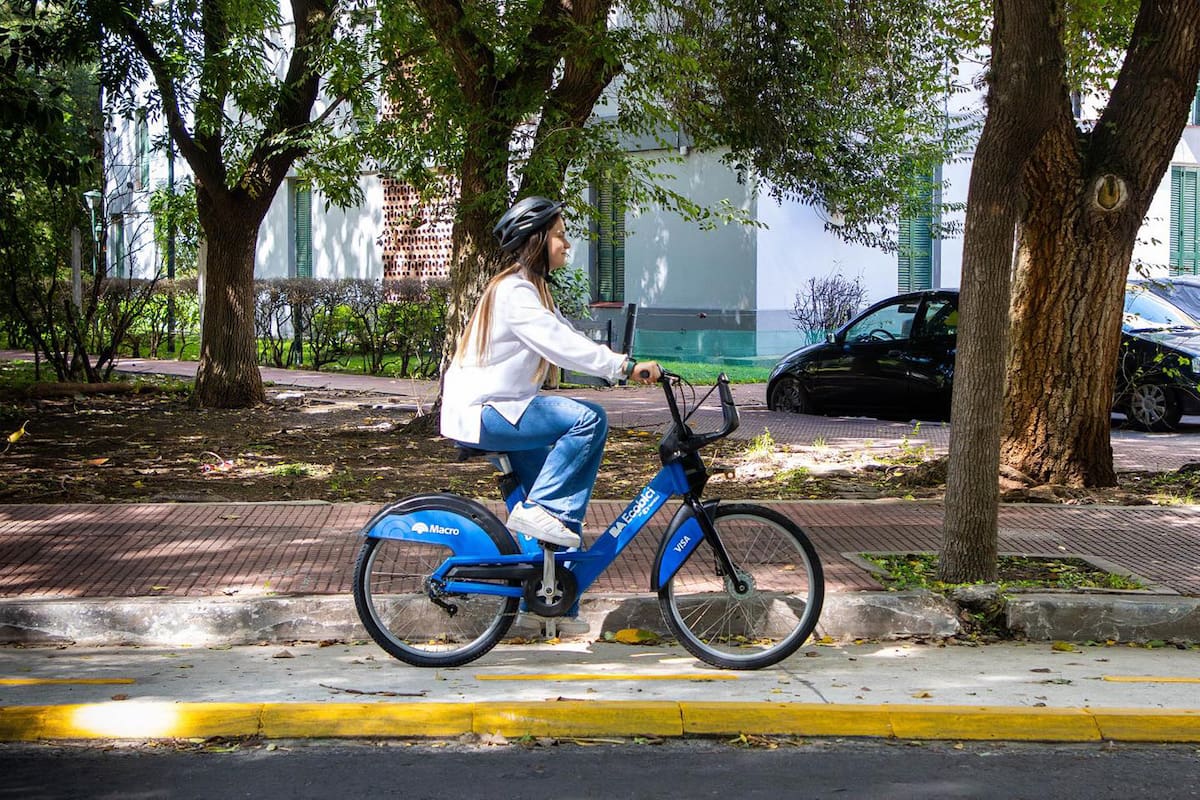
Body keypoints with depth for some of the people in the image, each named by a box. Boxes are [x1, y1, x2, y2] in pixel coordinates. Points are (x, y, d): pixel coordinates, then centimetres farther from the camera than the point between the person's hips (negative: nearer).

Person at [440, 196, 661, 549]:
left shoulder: (532, 289, 17)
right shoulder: (514, 291, -16)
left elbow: (570, 341, 12)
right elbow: (563, 345, -27)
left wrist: (627, 367, 1)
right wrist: (625, 367, -29)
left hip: (495, 409, 11)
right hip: (481, 412, -11)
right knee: (589, 418, -21)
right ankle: (538, 508, -17)